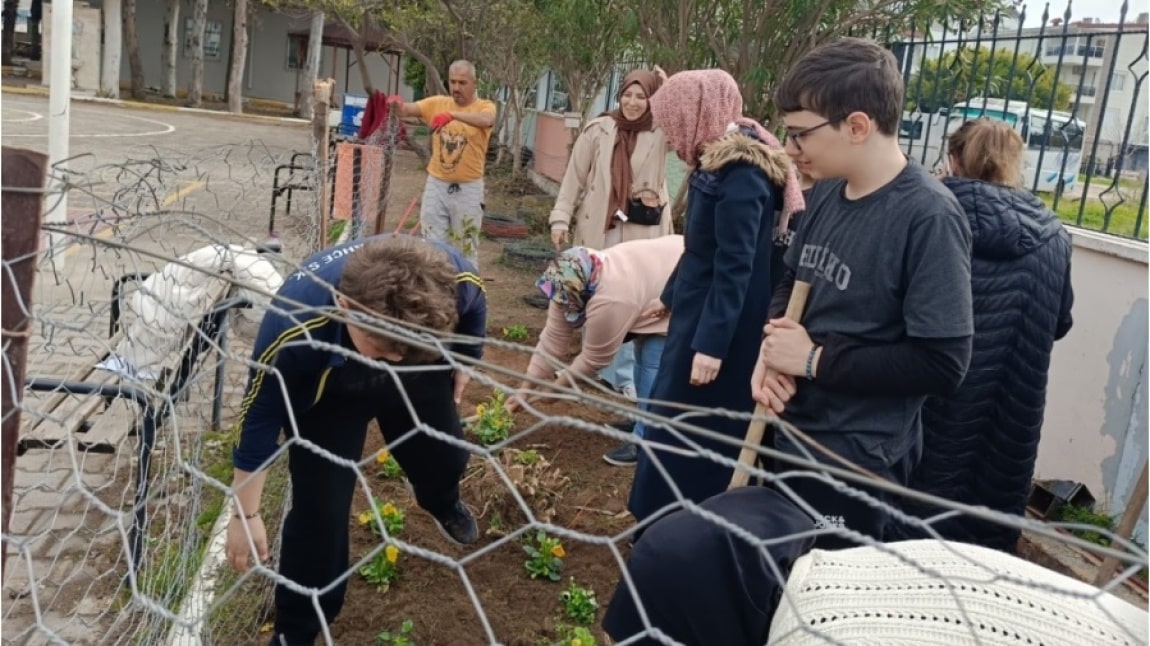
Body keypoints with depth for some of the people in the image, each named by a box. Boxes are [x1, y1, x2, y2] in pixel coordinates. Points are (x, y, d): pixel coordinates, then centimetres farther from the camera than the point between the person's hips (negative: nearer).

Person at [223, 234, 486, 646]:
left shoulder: (453, 278, -39)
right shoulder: (293, 330, -44)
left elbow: (473, 310, -11)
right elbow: (259, 420, -26)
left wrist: (466, 362, 8)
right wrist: (246, 514, -16)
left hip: (420, 377, 3)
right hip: (326, 397, -3)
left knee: (445, 457, 23)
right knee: (320, 510, -9)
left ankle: (441, 502, 63)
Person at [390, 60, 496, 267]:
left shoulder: (485, 106, -7)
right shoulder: (437, 103, 2)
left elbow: (486, 120, -30)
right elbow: (410, 109, -12)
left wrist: (452, 114, -43)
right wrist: (399, 106, -36)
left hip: (468, 188, -3)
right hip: (436, 184, 3)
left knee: (466, 246, 11)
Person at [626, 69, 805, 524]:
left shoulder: (740, 175, -21)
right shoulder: (721, 164, 8)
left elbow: (735, 268, -24)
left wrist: (711, 344, -24)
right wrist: (671, 297, 29)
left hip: (719, 326, -10)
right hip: (699, 312, 10)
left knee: (689, 431, 2)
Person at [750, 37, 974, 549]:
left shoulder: (928, 217, -22)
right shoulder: (827, 191, 1)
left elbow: (942, 364, -24)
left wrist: (815, 360, -19)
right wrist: (770, 350, -6)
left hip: (856, 458, -7)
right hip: (792, 430, 7)